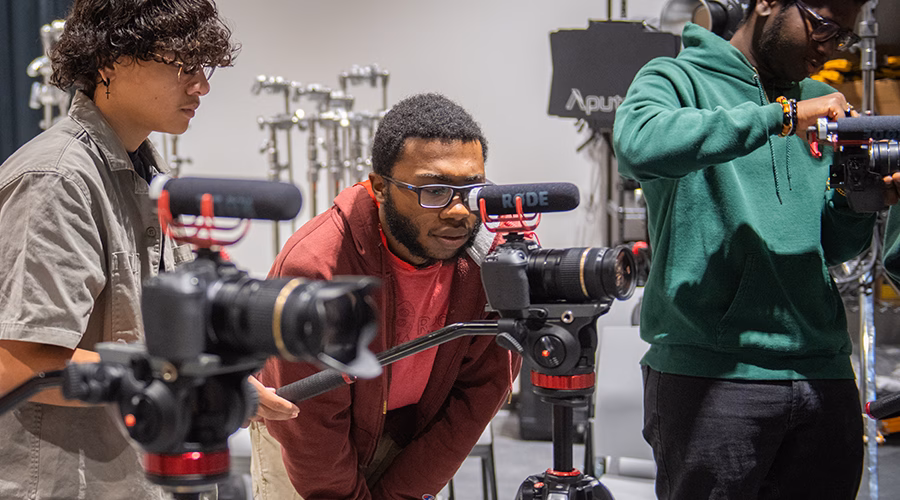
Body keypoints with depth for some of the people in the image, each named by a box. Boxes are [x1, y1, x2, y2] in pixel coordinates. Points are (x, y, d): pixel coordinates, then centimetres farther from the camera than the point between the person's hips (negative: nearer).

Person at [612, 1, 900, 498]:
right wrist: (781, 116, -20)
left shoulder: (819, 102, 19)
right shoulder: (678, 78, 1)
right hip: (710, 373, -6)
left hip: (824, 375, 6)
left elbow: (830, 247, 19)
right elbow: (639, 144, -24)